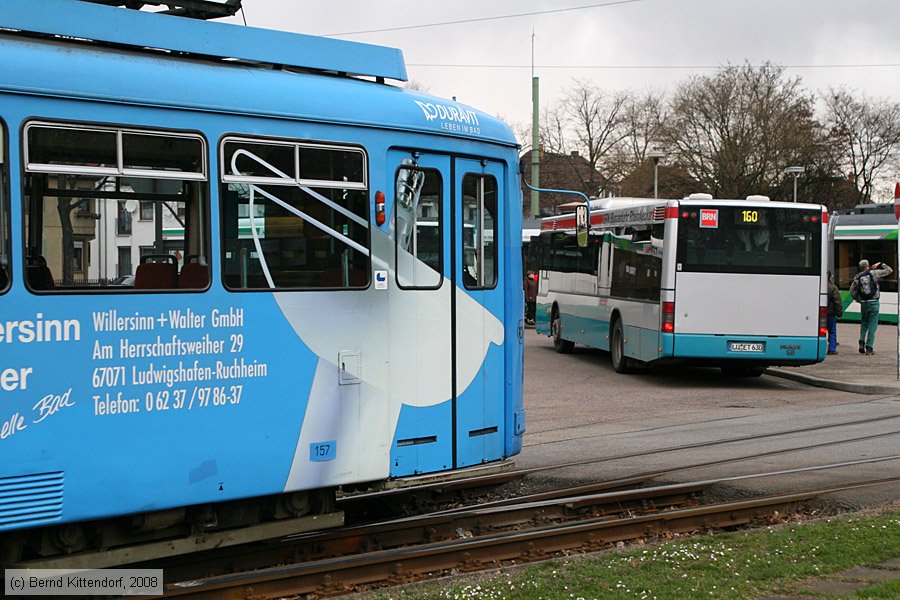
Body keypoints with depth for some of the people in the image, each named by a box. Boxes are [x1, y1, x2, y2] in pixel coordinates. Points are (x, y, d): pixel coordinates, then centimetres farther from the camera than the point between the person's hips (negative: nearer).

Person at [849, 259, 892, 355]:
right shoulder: (874, 273, -4)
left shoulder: (857, 277, 4)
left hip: (863, 303, 3)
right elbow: (889, 270, 3)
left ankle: (862, 341, 0)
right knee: (872, 326, 1)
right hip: (874, 303, -3)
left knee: (864, 324, 20)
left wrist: (858, 300, 15)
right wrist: (881, 264, 17)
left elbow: (852, 291, 2)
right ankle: (869, 348, -1)